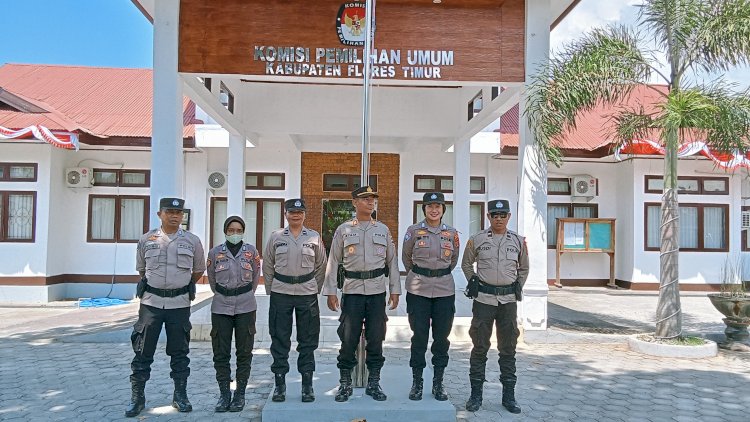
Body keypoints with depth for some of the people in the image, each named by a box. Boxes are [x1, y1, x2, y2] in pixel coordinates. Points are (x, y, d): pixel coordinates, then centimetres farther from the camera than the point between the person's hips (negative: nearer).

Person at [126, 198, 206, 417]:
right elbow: (141, 268, 16)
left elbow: (199, 270, 12)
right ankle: (137, 397, 17)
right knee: (143, 351, 5)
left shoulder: (192, 241, 0)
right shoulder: (146, 240, 2)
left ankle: (180, 395, 20)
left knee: (179, 352, 9)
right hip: (151, 302, 0)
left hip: (180, 303, 0)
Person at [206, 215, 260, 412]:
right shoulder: (215, 253, 0)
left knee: (244, 352, 5)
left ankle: (240, 394, 15)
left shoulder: (251, 251, -1)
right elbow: (212, 279, 13)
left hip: (246, 307, 0)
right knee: (221, 352, 4)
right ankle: (224, 393, 16)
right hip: (221, 307, 1)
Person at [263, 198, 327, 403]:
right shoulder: (276, 237, 4)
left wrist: (315, 290, 5)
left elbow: (321, 267, 8)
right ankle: (279, 384, 17)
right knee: (279, 339, 5)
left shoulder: (314, 237, 3)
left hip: (307, 294, 0)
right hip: (280, 294, 0)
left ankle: (307, 385, 17)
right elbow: (267, 266, 9)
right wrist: (272, 290, 5)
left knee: (307, 340, 6)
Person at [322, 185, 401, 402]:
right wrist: (331, 291, -3)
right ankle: (345, 383, 15)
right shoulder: (343, 230, 4)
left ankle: (373, 383, 18)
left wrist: (395, 290, 4)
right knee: (348, 338, 1)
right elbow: (333, 262, 3)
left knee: (375, 338, 6)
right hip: (352, 290, -1)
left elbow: (392, 262, 10)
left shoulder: (383, 229, 9)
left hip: (377, 291, 2)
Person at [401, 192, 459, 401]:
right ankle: (417, 382, 15)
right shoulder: (413, 231, -1)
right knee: (419, 337, 2)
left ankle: (438, 383, 20)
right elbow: (406, 258, 11)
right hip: (418, 290, -2)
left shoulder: (451, 233, 5)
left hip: (445, 290, 2)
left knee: (442, 337, 7)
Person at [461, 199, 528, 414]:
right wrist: (472, 281, 4)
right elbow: (466, 263, 15)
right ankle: (476, 394, 13)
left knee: (508, 348, 9)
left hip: (508, 299, 2)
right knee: (480, 347, 4)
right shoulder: (477, 239, 1)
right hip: (483, 298, -1)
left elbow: (524, 267, 19)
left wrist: (518, 285, 7)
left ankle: (509, 395, 19)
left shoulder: (518, 241, 5)